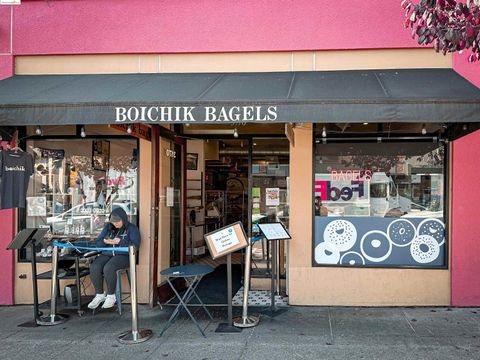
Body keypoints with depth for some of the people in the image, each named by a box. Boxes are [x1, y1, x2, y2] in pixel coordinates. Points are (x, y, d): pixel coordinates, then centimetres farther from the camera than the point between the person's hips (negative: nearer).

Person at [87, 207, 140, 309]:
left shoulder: (131, 228, 4)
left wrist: (120, 241, -18)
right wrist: (105, 241, -8)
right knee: (94, 267, -27)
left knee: (108, 268, -35)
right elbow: (98, 243, 16)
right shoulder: (108, 227, 18)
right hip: (107, 254, 5)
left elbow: (135, 245, -8)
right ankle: (99, 294, -11)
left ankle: (111, 296, -16)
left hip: (123, 255, -5)